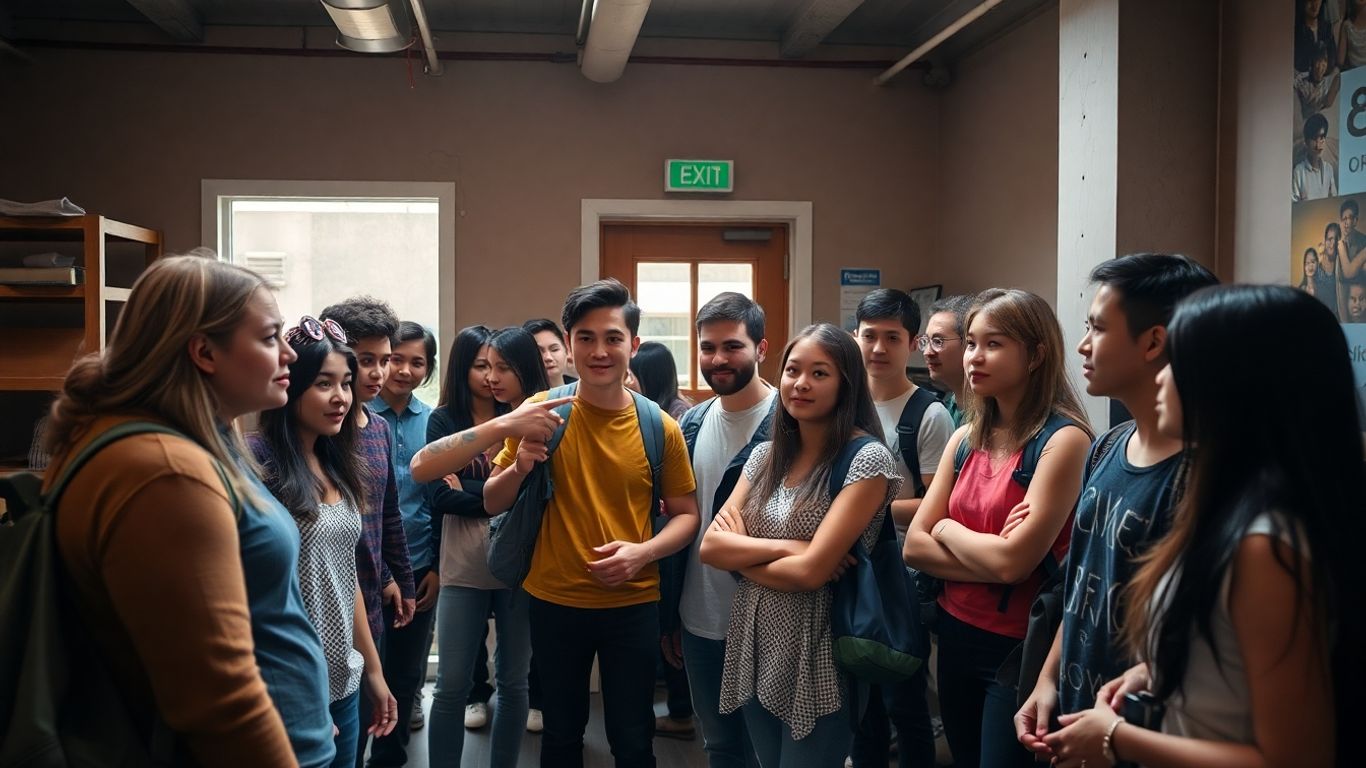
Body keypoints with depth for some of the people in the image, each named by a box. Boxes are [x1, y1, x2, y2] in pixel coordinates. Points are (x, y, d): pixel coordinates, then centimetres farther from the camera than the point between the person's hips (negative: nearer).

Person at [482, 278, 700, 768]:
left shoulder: (660, 428, -7)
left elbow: (685, 514, 2)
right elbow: (493, 504, 0)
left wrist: (643, 552, -18)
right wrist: (520, 466, -21)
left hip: (633, 605, 0)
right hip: (554, 602, 1)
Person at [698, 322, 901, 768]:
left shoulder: (868, 459, -15)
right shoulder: (765, 456, 5)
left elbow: (811, 571, -21)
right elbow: (710, 546, -3)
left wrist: (740, 552, -6)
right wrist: (786, 547, -16)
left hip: (816, 661, -6)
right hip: (753, 648, 6)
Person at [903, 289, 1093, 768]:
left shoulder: (1063, 439, -16)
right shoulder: (966, 440, 4)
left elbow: (1013, 561, -23)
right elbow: (914, 545, 0)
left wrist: (948, 530, -6)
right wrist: (988, 560, -16)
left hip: (1021, 647, -7)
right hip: (957, 636, 7)